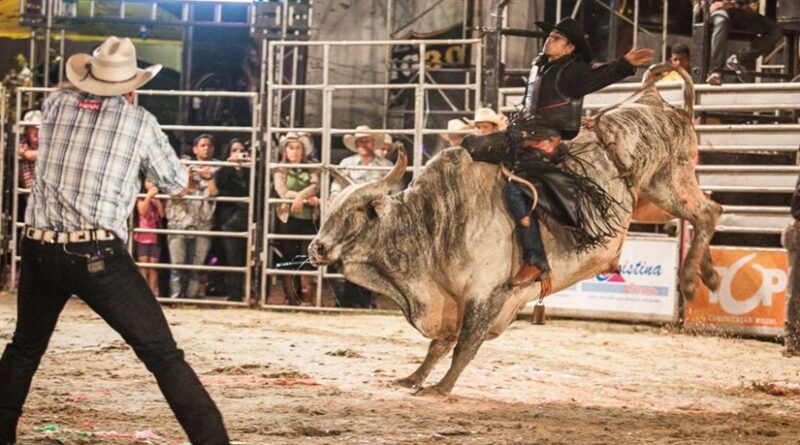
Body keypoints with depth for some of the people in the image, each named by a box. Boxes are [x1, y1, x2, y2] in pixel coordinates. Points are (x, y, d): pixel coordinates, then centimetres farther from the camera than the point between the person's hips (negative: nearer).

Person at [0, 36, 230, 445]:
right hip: (98, 255, -4)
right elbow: (178, 185, 13)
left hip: (39, 250, 4)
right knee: (163, 356, -3)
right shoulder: (139, 121, 1)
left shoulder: (54, 105, 9)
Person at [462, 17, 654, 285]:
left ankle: (535, 261, -25)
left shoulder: (572, 71, -6)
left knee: (516, 191, -26)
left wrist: (625, 63, -38)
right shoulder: (539, 66, 19)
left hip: (548, 139, -9)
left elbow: (599, 76, -23)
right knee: (470, 146, 17)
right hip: (523, 133, 9)